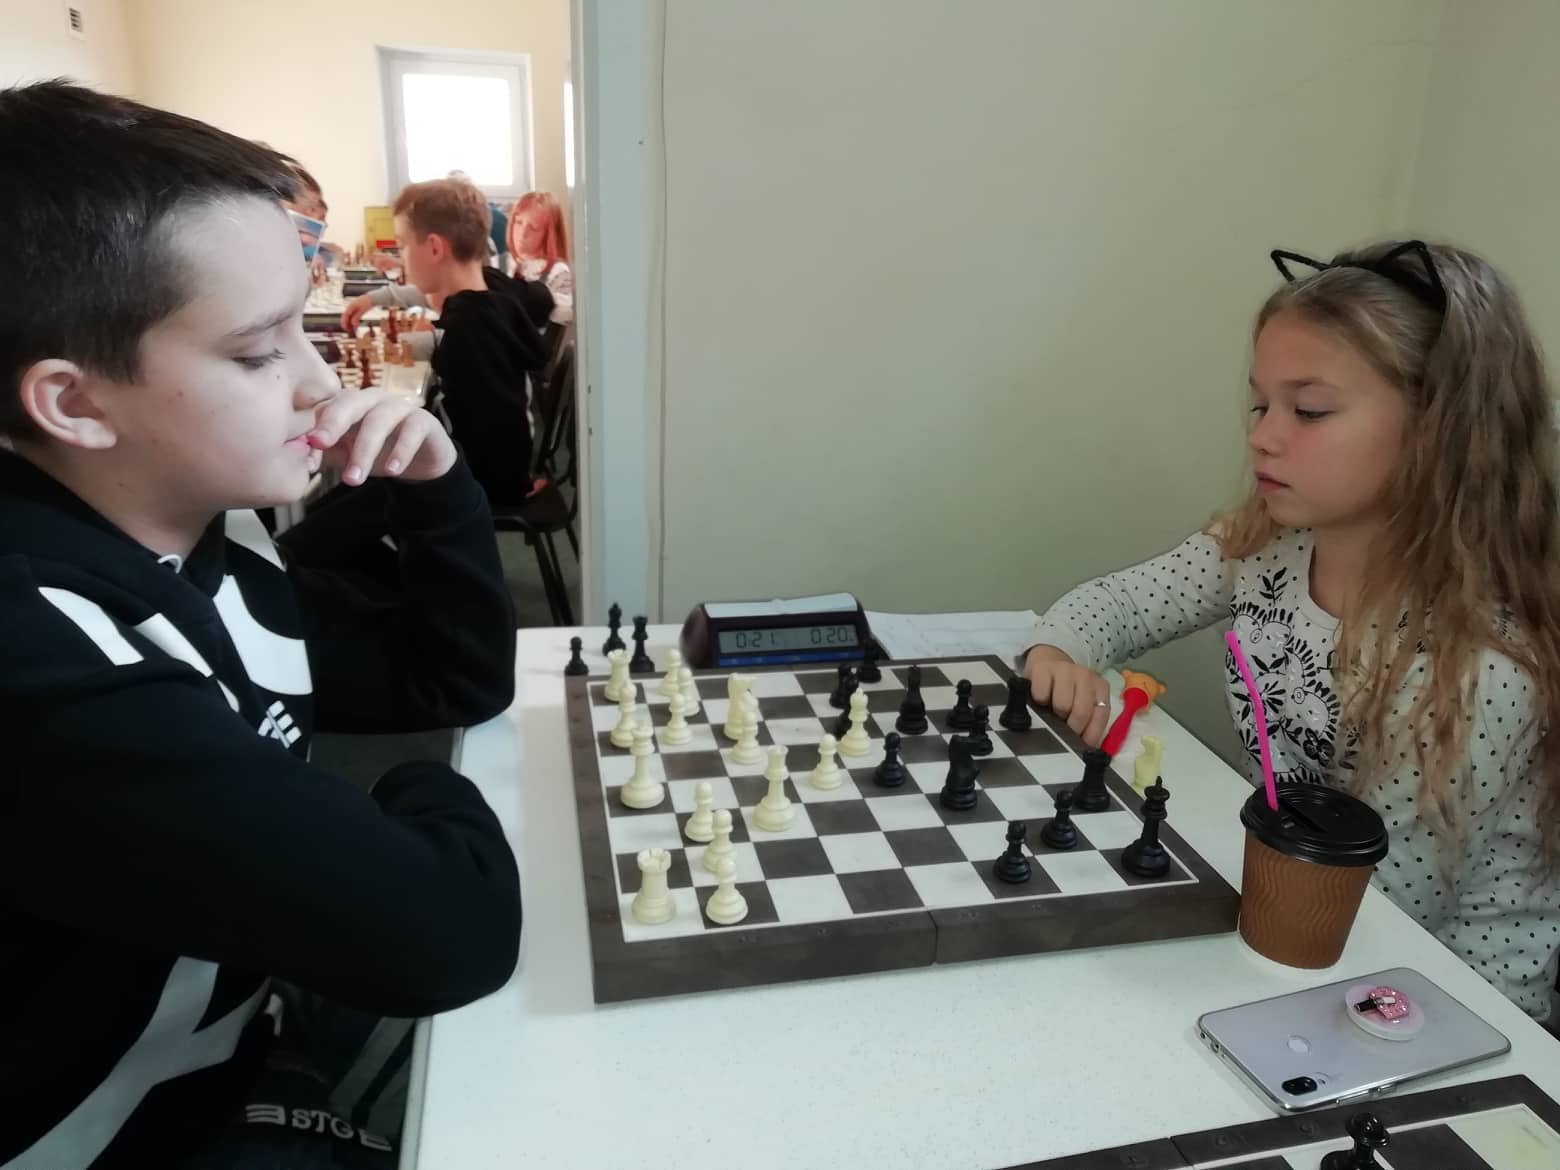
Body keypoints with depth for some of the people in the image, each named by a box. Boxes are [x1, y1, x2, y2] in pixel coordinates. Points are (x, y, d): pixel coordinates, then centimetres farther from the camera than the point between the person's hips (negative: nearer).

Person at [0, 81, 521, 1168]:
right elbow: (447, 930, -35)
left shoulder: (201, 537, -6)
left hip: (262, 1020, 7)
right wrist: (431, 798, -13)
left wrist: (435, 486, -13)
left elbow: (457, 683, 3)